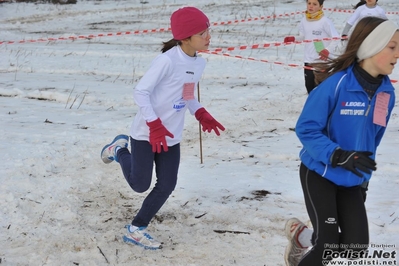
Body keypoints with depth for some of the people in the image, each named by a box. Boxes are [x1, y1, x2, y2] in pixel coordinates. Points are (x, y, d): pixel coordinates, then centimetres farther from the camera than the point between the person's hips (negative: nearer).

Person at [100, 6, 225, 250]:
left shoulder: (199, 63, 2)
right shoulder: (168, 60, -24)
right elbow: (141, 92, -20)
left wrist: (202, 114, -2)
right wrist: (155, 126, -24)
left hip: (171, 136, 7)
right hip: (146, 133, -7)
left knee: (167, 186, 5)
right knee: (140, 185, 4)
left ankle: (136, 230, 21)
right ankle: (120, 151, 32)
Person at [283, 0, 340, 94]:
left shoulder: (325, 21, -14)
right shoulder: (304, 20, 4)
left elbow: (336, 37, -13)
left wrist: (328, 51, -20)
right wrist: (292, 39, -1)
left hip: (322, 61, -6)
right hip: (308, 61, 6)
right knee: (309, 86, 14)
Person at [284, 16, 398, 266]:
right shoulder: (336, 84, -24)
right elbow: (306, 129, -20)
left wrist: (364, 175, 15)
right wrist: (339, 155, -30)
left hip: (352, 180, 6)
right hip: (319, 173, -6)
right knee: (329, 244, -5)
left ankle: (304, 236, 25)